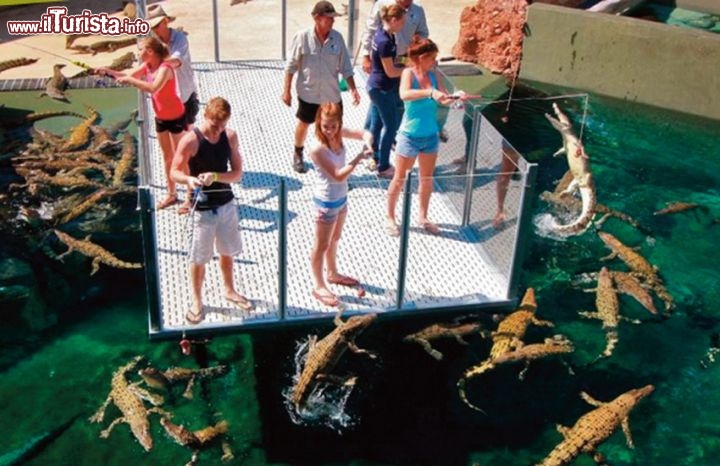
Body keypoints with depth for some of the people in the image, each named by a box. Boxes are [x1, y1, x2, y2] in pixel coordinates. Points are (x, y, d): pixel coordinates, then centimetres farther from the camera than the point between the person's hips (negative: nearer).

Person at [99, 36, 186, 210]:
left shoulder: (165, 68, -27)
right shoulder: (147, 66, -2)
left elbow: (153, 88, -44)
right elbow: (129, 75, 9)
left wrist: (130, 80, -38)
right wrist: (108, 71, -5)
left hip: (176, 117, -8)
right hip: (160, 117, 8)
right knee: (166, 156, 15)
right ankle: (171, 194, 26)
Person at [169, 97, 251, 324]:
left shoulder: (230, 136, -5)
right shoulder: (191, 140, -17)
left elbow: (237, 174, -5)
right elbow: (174, 172, -11)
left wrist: (214, 176, -24)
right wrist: (189, 179, -32)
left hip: (227, 204, 4)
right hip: (202, 209, -4)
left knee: (227, 252, 21)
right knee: (199, 259, 7)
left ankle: (229, 290, 44)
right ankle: (197, 301, 27)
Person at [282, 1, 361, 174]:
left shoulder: (337, 38, -8)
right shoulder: (303, 37, -16)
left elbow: (345, 67, -1)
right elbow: (291, 66, -8)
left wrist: (353, 89, -6)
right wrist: (286, 90, -6)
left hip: (331, 94, 2)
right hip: (308, 93, -1)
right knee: (303, 124, 18)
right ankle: (298, 155, 43)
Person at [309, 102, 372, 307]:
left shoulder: (339, 134, -9)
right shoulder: (318, 150, -30)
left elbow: (365, 133, 4)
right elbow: (338, 175, -30)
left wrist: (367, 140, -19)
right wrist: (358, 159, -34)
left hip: (341, 197, 8)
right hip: (327, 202, -8)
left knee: (335, 239, 27)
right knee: (322, 246, 9)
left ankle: (333, 273, 48)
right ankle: (319, 287, 26)